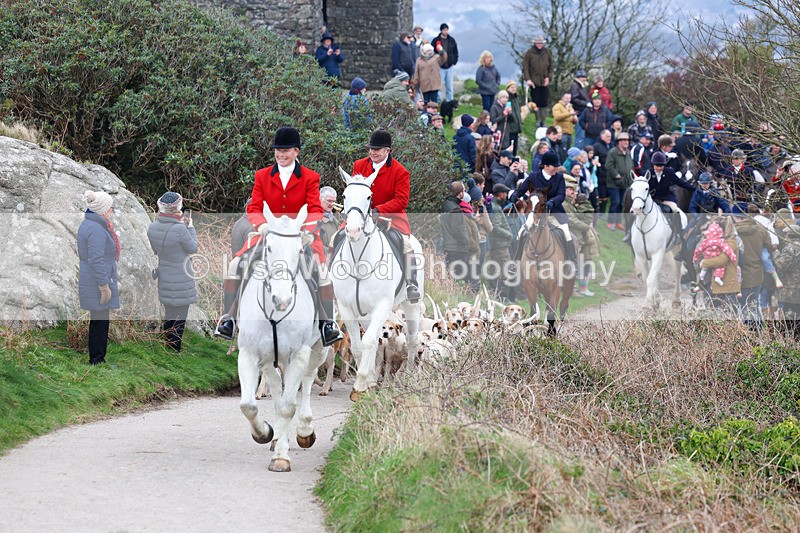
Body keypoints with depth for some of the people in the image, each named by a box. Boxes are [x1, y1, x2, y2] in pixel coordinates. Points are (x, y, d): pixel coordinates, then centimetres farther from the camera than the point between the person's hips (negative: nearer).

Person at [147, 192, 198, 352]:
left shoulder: (152, 228, -5)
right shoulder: (180, 230, -25)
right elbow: (193, 249, -11)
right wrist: (190, 227, 1)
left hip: (163, 278, 7)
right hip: (181, 282, -7)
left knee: (169, 317, 21)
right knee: (178, 321, 3)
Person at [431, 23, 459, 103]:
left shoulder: (452, 40, 8)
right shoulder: (436, 40, -4)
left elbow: (455, 52, 17)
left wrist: (454, 62, 7)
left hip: (449, 66, 4)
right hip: (440, 67, -4)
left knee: (449, 86, 7)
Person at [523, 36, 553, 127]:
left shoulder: (547, 52, 8)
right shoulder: (530, 53, -1)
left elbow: (551, 67, 13)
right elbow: (525, 67, -3)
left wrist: (549, 77, -1)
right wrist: (527, 79, -14)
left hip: (545, 82, 2)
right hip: (534, 81, -2)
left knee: (544, 102, 1)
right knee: (536, 102, 1)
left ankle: (544, 121, 8)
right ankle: (538, 120, 11)